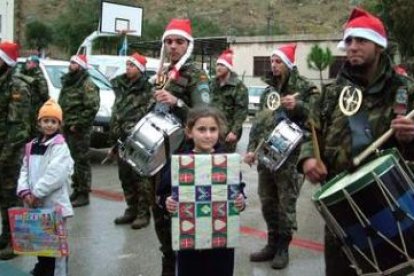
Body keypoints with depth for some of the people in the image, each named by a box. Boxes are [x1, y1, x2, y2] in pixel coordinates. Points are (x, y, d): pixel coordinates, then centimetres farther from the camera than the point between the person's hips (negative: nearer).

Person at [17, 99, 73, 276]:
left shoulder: (60, 146, -10)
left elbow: (55, 175, -20)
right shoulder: (32, 146, 11)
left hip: (54, 203, -7)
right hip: (35, 204, 7)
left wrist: (36, 193, -18)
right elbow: (25, 170, 10)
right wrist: (25, 192, -5)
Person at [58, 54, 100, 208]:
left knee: (81, 161, -6)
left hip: (80, 130, -9)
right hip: (67, 128, 9)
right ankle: (76, 189, 24)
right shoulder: (67, 81, 18)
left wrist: (78, 124, -18)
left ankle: (83, 194, 0)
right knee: (72, 160, 14)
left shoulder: (87, 84, -10)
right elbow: (61, 103, 26)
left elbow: (92, 107, -19)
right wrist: (63, 122, 13)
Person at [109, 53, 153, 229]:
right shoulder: (121, 87, 17)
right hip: (122, 140, 8)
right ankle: (131, 209, 25)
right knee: (125, 177, 13)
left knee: (140, 177, -4)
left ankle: (143, 213, 5)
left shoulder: (146, 89, -6)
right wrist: (113, 142, 19)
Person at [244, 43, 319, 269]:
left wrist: (297, 106, -26)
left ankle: (283, 248, 12)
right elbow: (258, 121, 18)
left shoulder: (304, 87, -2)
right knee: (267, 202, 11)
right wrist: (252, 148, 9)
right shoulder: (269, 89, 17)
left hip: (289, 156, -6)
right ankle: (272, 243, 23)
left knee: (286, 203, 1)